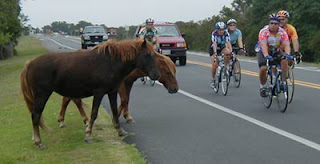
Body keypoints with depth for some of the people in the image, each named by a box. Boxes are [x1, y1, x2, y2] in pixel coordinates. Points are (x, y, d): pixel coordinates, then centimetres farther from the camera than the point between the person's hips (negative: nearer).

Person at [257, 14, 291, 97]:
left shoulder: (282, 32, -18)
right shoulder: (264, 31, -26)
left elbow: (286, 44, -28)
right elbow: (263, 45, -38)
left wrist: (287, 54, -48)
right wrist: (266, 55, -55)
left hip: (276, 51, 2)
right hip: (264, 52, -2)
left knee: (284, 61, -26)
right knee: (263, 68, -24)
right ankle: (262, 87, 0)